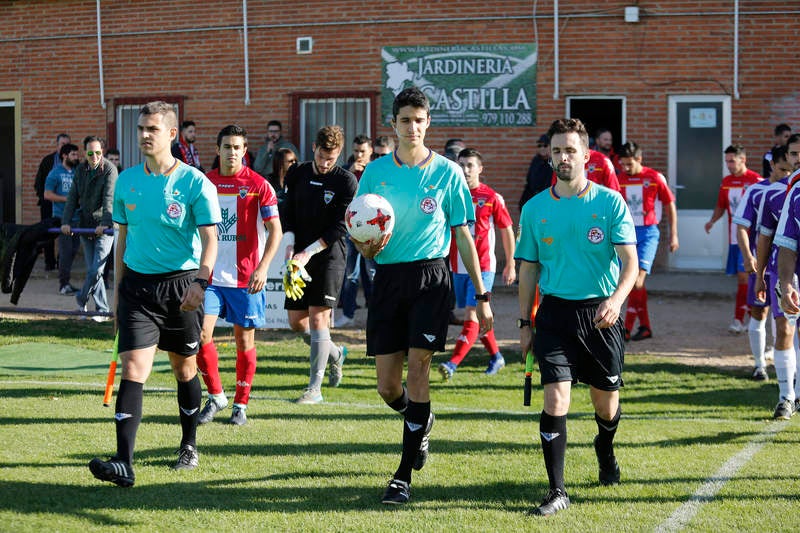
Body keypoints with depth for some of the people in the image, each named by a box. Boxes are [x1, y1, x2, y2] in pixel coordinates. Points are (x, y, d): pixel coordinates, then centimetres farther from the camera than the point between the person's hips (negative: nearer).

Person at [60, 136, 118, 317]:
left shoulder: (109, 169, -9)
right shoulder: (80, 170, 10)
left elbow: (109, 199, -19)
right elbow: (73, 197, 9)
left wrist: (105, 223, -30)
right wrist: (66, 221, -2)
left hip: (103, 228, -6)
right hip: (85, 226, 6)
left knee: (96, 270, -10)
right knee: (92, 270, 6)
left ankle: (82, 298, 14)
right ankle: (102, 309, 14)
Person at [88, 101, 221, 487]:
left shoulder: (194, 182, -7)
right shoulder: (126, 180, 6)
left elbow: (209, 238, -11)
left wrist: (200, 282, -26)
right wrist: (118, 288, 15)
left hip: (181, 283, -2)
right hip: (137, 283, 2)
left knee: (185, 369, 12)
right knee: (132, 369, -11)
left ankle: (189, 446, 33)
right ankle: (123, 464, -18)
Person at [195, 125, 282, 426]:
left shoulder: (258, 185, -4)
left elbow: (275, 230, -6)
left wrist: (263, 268, -18)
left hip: (246, 278, -2)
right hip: (210, 276, 2)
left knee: (245, 340, 4)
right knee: (201, 334, -8)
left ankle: (241, 405, 18)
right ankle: (215, 396, 12)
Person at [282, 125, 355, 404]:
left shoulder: (346, 181, -7)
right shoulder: (297, 174, 7)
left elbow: (340, 227, -10)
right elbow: (288, 213, 11)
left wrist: (309, 252, -17)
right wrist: (290, 244, -7)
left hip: (329, 257, -5)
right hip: (300, 257, 5)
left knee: (318, 316, -11)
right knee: (296, 320, 5)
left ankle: (315, 388, -6)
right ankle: (335, 353, 33)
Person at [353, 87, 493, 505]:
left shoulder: (447, 172, 2)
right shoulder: (376, 171, 8)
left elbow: (463, 236, 6)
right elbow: (361, 236, 11)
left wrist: (482, 296, 4)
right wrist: (367, 247, -15)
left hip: (430, 277, -3)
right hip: (388, 277, 3)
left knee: (417, 367, -12)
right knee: (386, 385, 3)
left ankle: (404, 474, -5)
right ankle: (422, 423, 39)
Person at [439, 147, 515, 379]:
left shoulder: (491, 198, -5)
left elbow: (507, 231, 3)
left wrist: (510, 265, 5)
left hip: (483, 266, -5)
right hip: (457, 266, 5)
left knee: (472, 314, -14)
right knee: (477, 316, 14)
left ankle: (453, 363, -20)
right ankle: (496, 357, 31)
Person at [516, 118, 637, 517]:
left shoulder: (610, 202, -3)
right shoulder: (534, 209, 4)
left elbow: (630, 261, -9)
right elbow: (528, 269, 11)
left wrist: (616, 299, -28)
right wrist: (524, 324, 9)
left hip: (601, 313, 0)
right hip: (555, 312, 1)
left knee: (605, 401, 12)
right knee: (555, 398, -13)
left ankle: (605, 450, 46)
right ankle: (557, 491, -7)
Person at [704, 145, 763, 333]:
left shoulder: (755, 180, -9)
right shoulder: (726, 181, 11)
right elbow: (721, 206, 20)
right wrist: (713, 220, 3)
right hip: (734, 237, 7)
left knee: (743, 275, -11)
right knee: (742, 277, 10)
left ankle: (739, 319, -10)